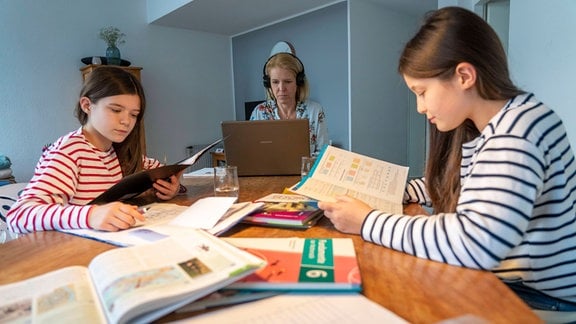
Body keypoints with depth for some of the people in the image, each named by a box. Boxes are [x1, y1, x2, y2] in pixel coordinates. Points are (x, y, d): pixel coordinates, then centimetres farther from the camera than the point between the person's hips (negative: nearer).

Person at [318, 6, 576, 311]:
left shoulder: (520, 127, -26)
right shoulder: (475, 130, 1)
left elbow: (475, 243, -39)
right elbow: (449, 186, 18)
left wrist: (368, 221, -29)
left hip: (542, 297, -7)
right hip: (501, 281, 7)